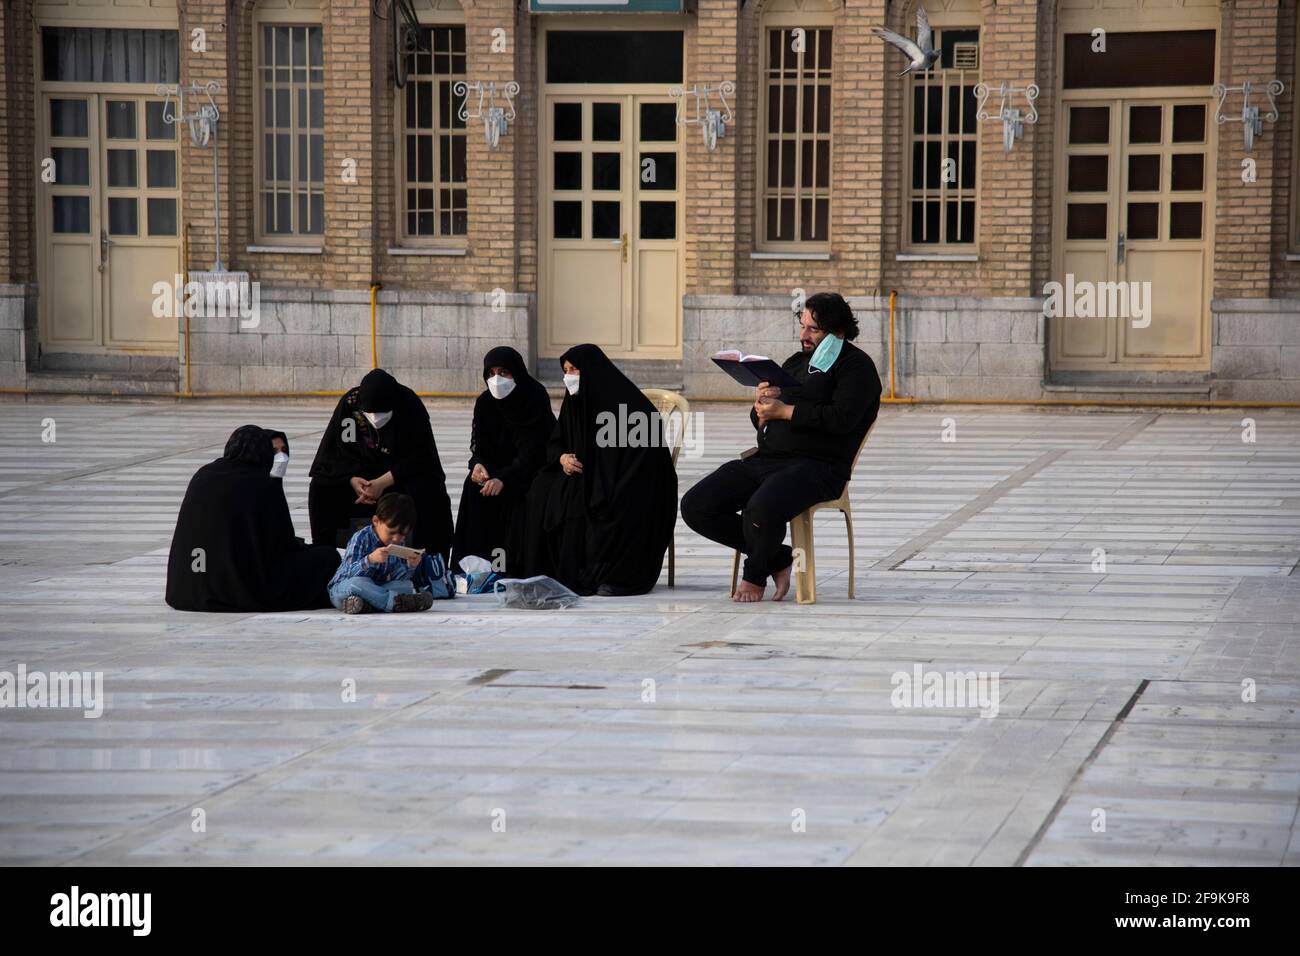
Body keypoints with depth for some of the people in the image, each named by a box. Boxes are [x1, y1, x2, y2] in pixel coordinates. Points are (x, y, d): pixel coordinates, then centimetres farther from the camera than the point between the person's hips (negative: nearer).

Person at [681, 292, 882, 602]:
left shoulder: (856, 366, 2)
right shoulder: (796, 362, 26)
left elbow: (840, 418, -16)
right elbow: (759, 420, 27)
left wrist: (784, 411, -11)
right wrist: (761, 402, 1)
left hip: (816, 464, -8)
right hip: (765, 459, 8)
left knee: (762, 509, -37)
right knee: (695, 506, -8)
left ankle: (755, 575, -3)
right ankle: (778, 559, 3)